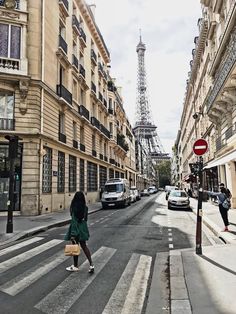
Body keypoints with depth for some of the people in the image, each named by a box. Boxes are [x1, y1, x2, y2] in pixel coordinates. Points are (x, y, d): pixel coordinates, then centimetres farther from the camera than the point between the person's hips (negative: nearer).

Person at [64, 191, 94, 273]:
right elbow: (85, 219, 7)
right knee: (84, 246, 15)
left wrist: (73, 234, -19)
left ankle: (75, 266, 25)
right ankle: (91, 264, 8)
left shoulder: (74, 208, -20)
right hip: (83, 228, 6)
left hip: (76, 228, -6)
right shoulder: (85, 207, -1)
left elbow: (74, 221, -22)